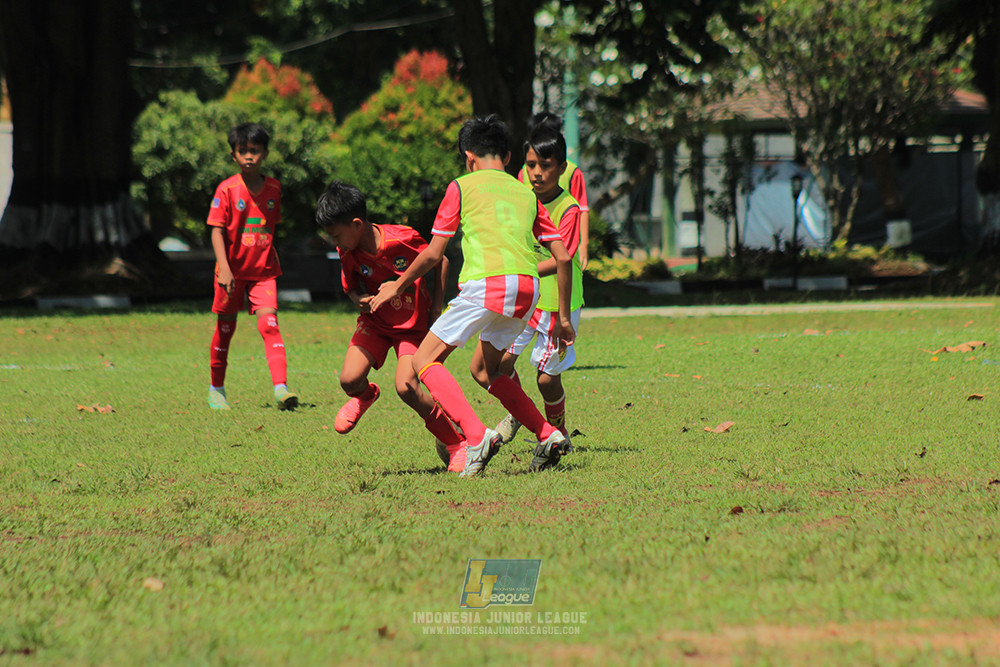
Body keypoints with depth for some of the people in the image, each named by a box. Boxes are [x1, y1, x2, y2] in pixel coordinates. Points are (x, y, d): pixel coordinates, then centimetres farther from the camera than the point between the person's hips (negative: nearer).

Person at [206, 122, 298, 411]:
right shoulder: (227, 189, -8)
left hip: (263, 270, 1)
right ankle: (216, 389, 27)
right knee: (225, 327, 10)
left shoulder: (274, 188, 3)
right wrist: (224, 268, -20)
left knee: (269, 323, -15)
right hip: (233, 270, -1)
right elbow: (217, 231, -10)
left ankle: (281, 387, -26)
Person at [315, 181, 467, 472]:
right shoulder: (347, 252, -12)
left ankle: (454, 443, -3)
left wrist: (436, 308, -10)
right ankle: (365, 395, 25)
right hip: (375, 322, 4)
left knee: (406, 387, -23)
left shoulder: (402, 240, -26)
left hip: (413, 324, -4)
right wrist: (361, 301, -19)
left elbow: (440, 262, -10)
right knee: (349, 379, -16)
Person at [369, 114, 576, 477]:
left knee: (425, 360, 4)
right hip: (528, 288, 6)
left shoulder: (462, 186, 12)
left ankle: (476, 434, -16)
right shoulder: (526, 194, 25)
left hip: (486, 284, -6)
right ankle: (548, 435, 11)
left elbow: (433, 254, 9)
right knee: (487, 370, 26)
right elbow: (563, 257, 20)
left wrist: (397, 286, 25)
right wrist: (563, 318, 26)